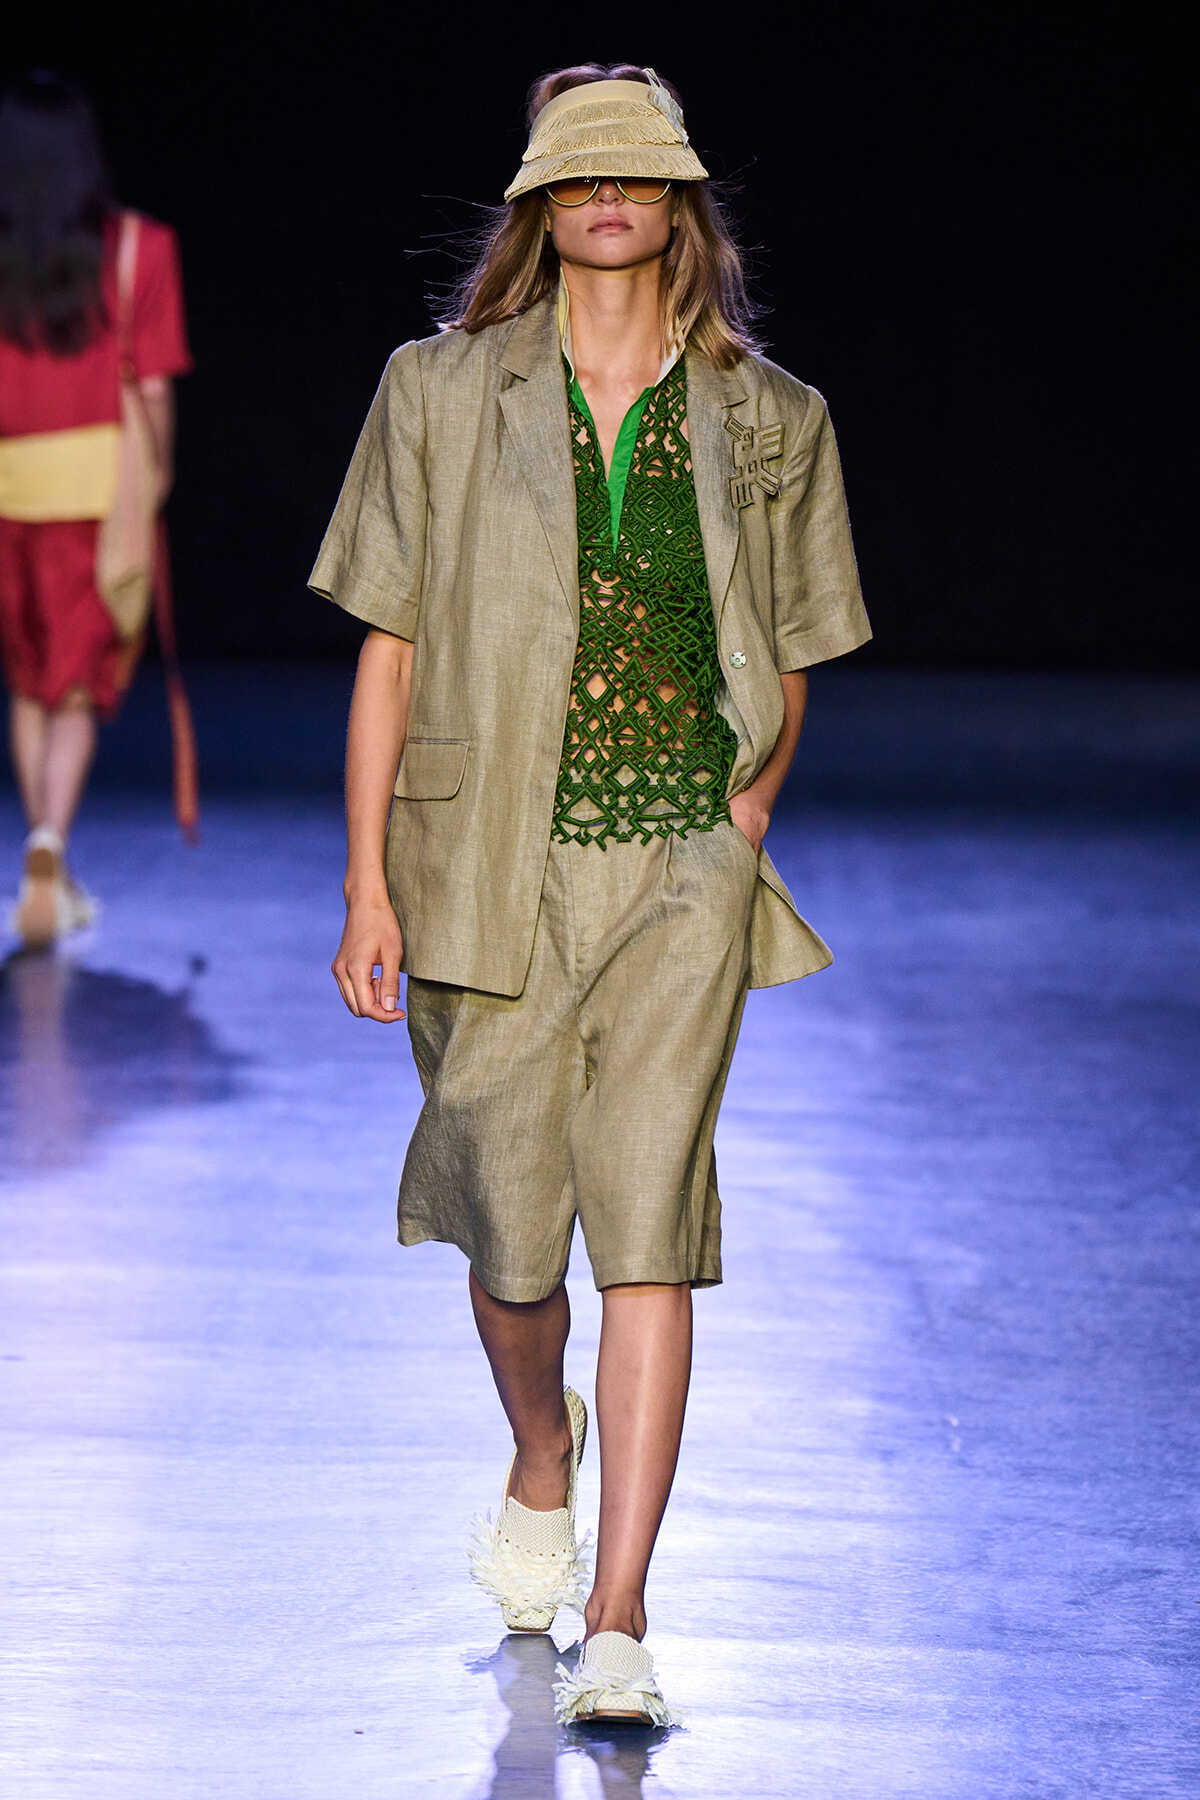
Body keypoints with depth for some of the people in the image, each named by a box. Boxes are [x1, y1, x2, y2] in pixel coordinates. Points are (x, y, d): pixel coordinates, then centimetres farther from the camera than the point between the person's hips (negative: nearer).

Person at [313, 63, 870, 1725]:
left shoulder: (766, 421, 5)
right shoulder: (444, 395, 2)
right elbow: (389, 647, 3)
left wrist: (750, 800, 1)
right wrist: (367, 885, -1)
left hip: (680, 870, 0)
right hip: (493, 867, 0)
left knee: (647, 1231, -8)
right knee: (512, 1238, 5)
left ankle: (617, 1628, -5)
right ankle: (541, 1459, 41)